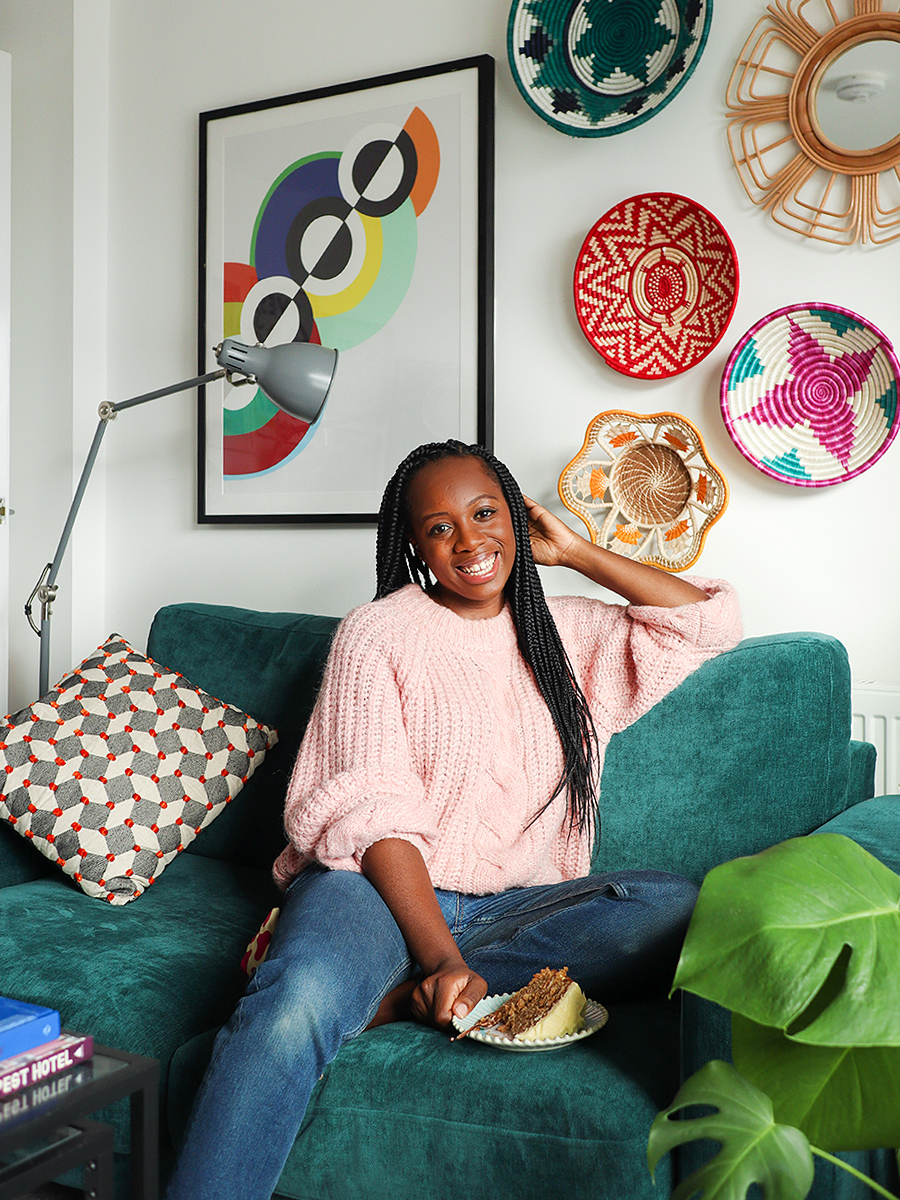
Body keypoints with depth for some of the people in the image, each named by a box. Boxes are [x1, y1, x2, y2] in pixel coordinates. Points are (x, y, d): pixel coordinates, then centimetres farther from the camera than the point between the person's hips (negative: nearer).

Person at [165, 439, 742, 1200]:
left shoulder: (572, 635, 16)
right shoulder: (377, 635, 2)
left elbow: (712, 621, 10)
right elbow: (375, 814, -8)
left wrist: (574, 552, 10)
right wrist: (439, 956, -22)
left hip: (519, 905, 4)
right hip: (381, 887, -4)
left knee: (678, 909, -26)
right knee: (293, 1009, -37)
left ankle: (389, 998, -25)